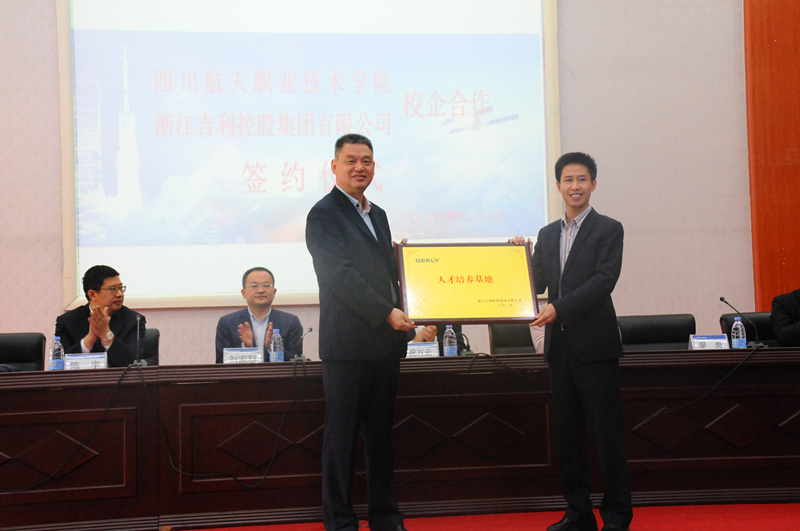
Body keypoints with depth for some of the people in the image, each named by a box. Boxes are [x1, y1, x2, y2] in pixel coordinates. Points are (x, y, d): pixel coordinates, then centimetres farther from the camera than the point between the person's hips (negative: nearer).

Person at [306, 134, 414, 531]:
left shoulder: (377, 214, 19)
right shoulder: (324, 214, -6)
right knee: (341, 435, -1)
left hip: (384, 341, 8)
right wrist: (387, 313, -20)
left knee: (380, 433, 12)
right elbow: (342, 275, -16)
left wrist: (403, 312, 6)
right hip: (347, 344, -7)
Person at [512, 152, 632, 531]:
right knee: (567, 433, 9)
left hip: (595, 343, -6)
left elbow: (604, 280, -13)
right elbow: (538, 284, 14)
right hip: (560, 344, 6)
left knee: (608, 432, -2)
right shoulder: (547, 235, 16)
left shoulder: (608, 230, -1)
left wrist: (560, 308, -21)